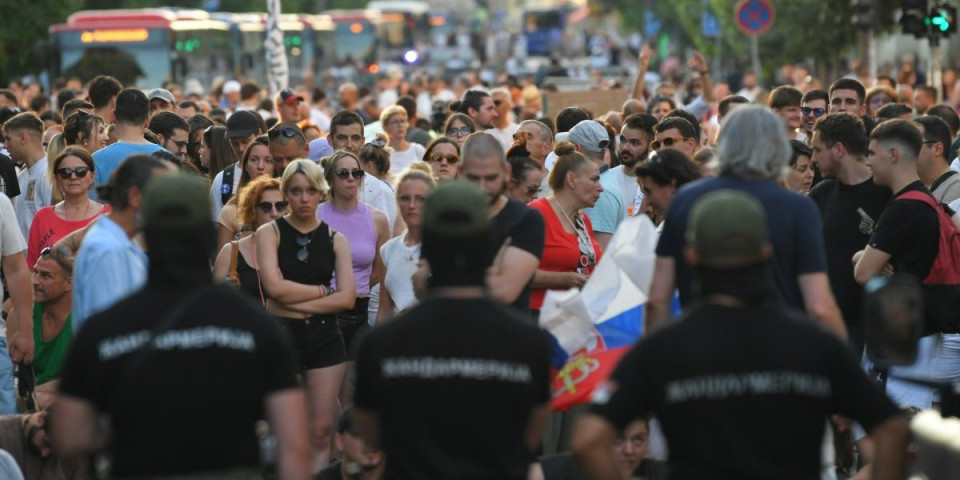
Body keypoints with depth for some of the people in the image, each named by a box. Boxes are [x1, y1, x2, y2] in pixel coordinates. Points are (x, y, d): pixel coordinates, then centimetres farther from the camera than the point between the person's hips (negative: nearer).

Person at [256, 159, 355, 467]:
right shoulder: (269, 233, 0)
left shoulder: (335, 239, 7)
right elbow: (275, 287, -14)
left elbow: (347, 298, -3)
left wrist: (297, 301, -10)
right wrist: (322, 291, -5)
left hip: (324, 337, 2)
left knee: (322, 431, 1)